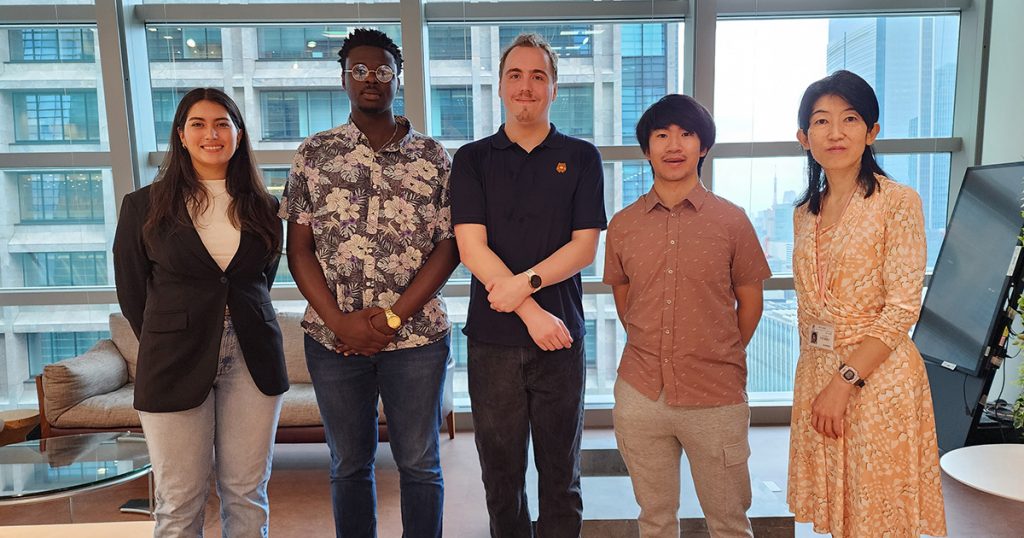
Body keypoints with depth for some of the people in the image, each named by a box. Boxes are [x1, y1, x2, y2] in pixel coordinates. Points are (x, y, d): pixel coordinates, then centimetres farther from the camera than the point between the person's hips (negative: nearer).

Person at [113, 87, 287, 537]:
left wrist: (240, 324, 12)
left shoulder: (264, 207, 7)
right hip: (176, 363, -1)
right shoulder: (144, 205, 2)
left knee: (247, 495, 9)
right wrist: (164, 343, 10)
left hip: (253, 359, 2)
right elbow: (131, 289, 8)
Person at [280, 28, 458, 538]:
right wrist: (342, 323, -10)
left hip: (416, 335, -1)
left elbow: (448, 246, -2)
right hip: (333, 337, 1)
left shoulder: (433, 156, 3)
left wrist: (393, 316, -12)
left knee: (420, 464, 10)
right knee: (349, 464, 14)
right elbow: (299, 249, 2)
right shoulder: (314, 153, 5)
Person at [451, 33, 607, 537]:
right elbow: (471, 248, -5)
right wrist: (531, 312, -14)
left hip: (561, 334, 0)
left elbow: (584, 247, -1)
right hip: (492, 337, 1)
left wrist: (526, 281, -17)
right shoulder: (472, 159, 5)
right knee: (501, 472, 12)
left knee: (560, 471, 11)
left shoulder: (581, 157, 5)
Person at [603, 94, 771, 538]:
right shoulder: (622, 225, 3)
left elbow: (749, 302, 6)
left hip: (716, 399, -1)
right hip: (640, 396, 2)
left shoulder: (731, 221, -3)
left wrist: (719, 362, 9)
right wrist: (653, 355, 11)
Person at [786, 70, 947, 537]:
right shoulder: (805, 213, 9)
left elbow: (903, 308, -14)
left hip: (878, 375, -5)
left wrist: (844, 381, -18)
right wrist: (816, 379, 9)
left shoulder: (899, 202, -9)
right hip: (815, 373, 6)